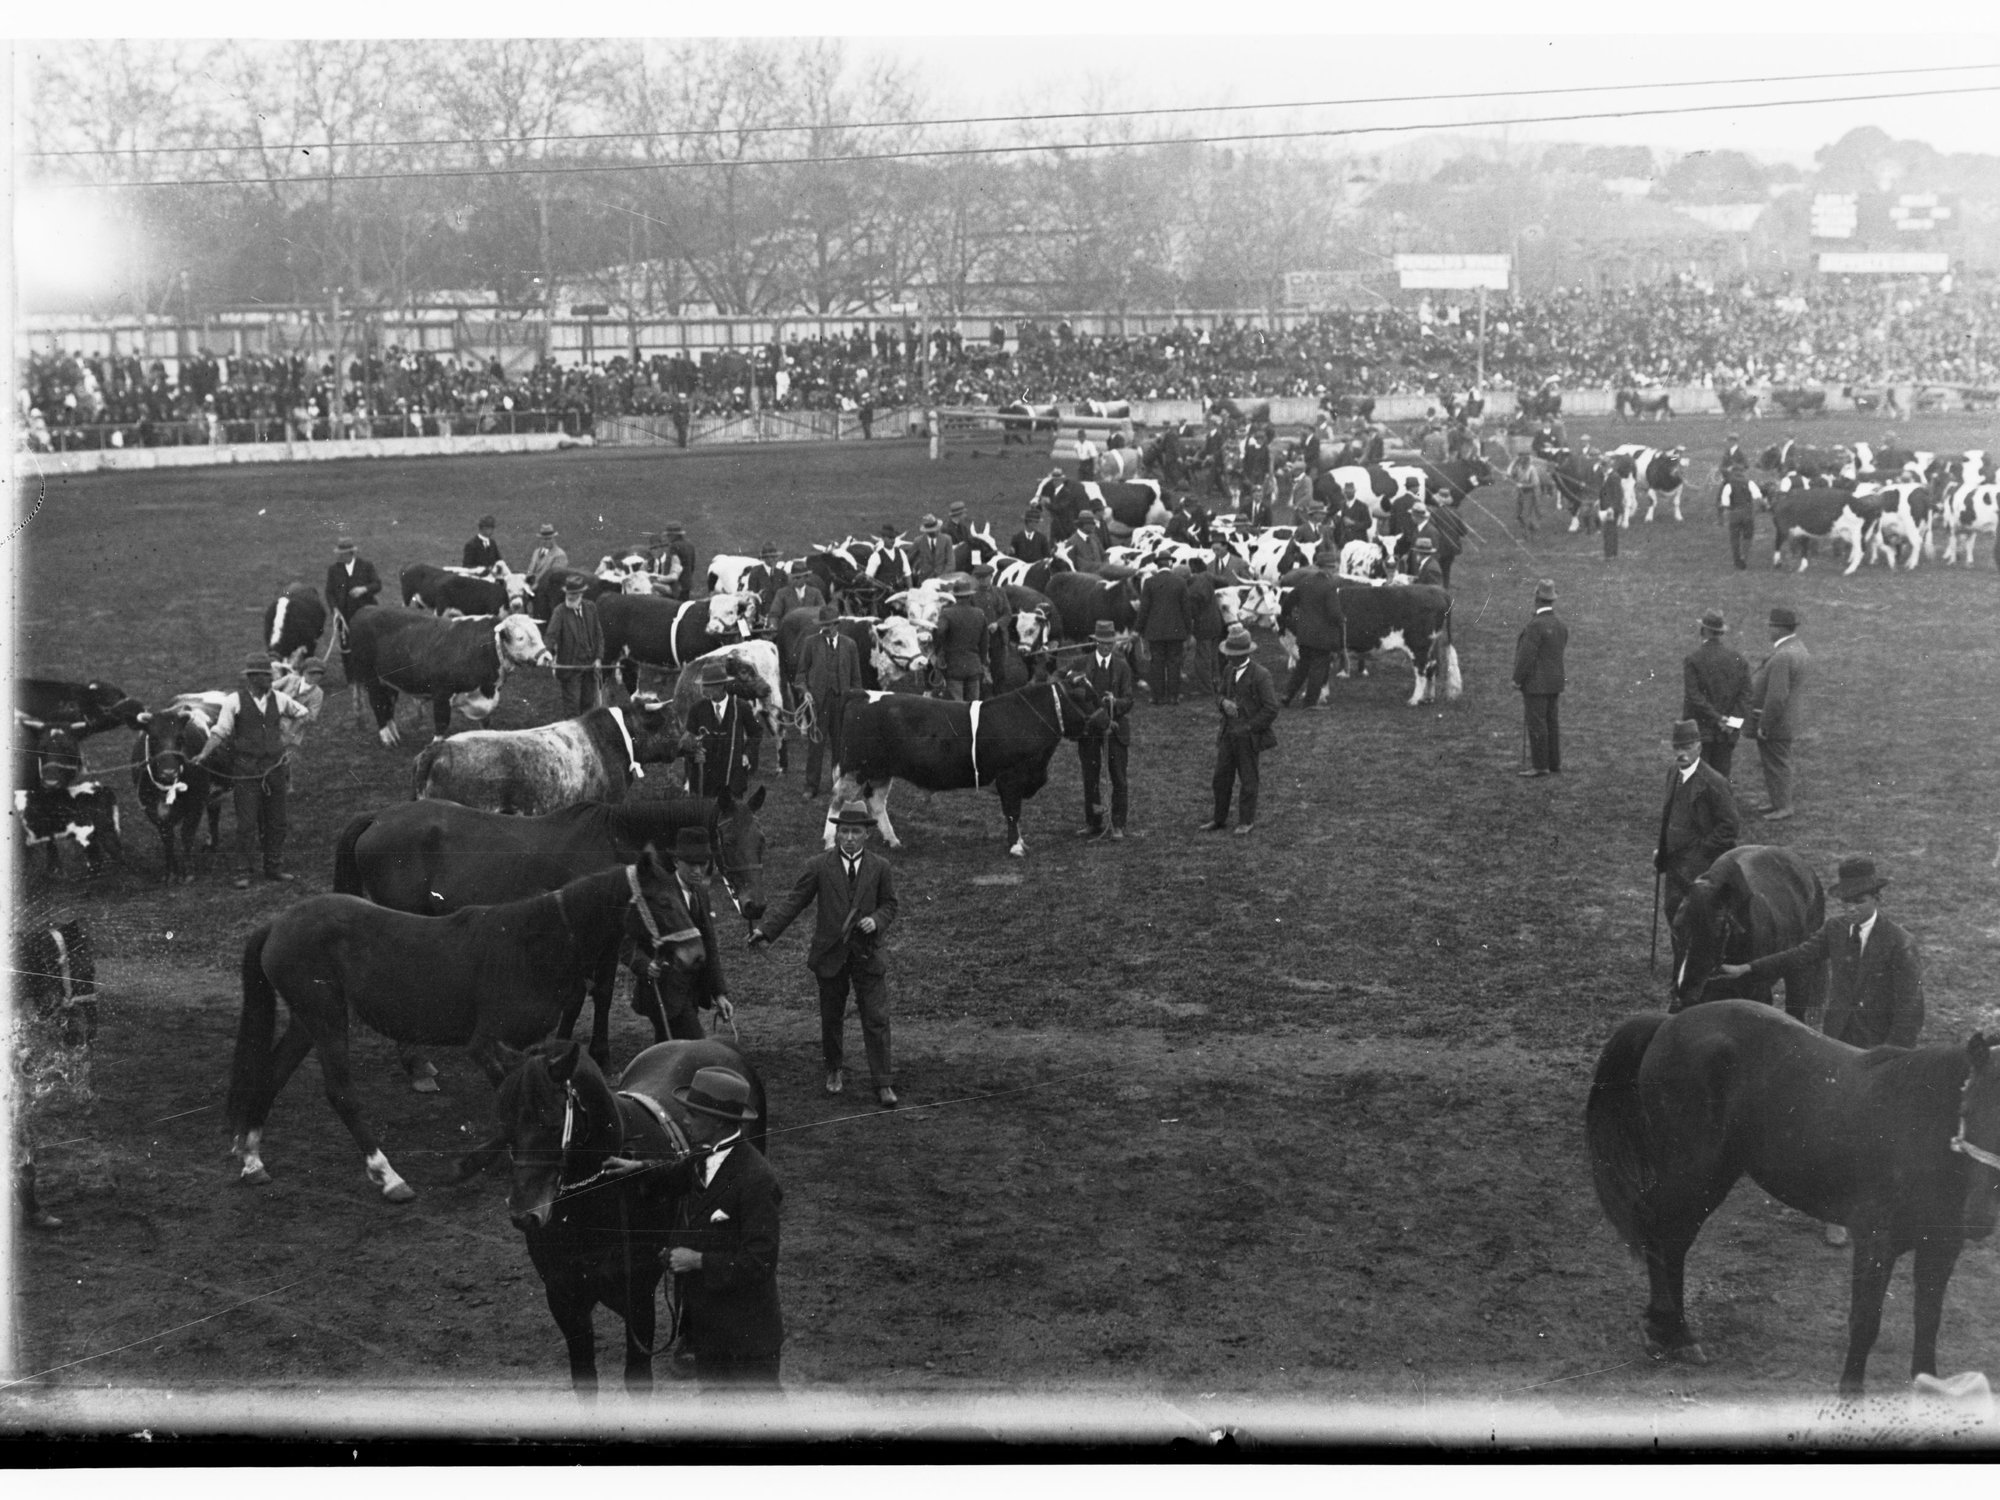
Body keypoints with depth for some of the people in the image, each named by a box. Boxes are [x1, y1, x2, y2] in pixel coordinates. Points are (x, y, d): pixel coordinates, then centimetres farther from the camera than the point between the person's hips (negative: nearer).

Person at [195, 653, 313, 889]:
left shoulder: (278, 699, 5)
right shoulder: (235, 701, -6)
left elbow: (303, 713, 21)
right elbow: (220, 732, -5)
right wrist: (205, 754, -17)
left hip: (274, 768, 4)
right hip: (246, 771, -4)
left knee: (276, 821, 10)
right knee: (246, 823, -3)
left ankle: (274, 867, 22)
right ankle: (242, 873, 4)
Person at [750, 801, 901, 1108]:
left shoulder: (880, 867, 2)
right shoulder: (819, 866, -2)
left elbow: (890, 904, 9)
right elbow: (793, 901, -4)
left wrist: (876, 920, -13)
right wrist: (764, 930, -14)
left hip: (867, 954, 0)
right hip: (830, 953, 0)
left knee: (876, 1020, -5)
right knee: (831, 1019, 13)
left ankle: (883, 1085, -1)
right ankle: (833, 1070, 36)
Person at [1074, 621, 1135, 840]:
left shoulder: (1122, 666, 1)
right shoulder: (1083, 664, 0)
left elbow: (1128, 700, -3)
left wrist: (1114, 702, -24)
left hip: (1116, 727, -1)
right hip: (1089, 725, 1)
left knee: (1119, 779, 0)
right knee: (1089, 778, 7)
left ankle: (1118, 825, 8)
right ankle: (1092, 824, 18)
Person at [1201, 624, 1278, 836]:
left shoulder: (1260, 675, -15)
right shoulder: (1229, 670, 7)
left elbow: (1271, 709, -14)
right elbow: (1220, 694, 16)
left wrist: (1248, 727, -15)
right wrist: (1223, 702, -9)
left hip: (1248, 736, -6)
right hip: (1228, 734, 6)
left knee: (1248, 779, 6)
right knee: (1221, 777, 8)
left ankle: (1247, 821, 19)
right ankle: (1219, 819, 19)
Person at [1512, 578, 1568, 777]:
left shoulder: (1535, 626, -19)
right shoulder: (1561, 627, 8)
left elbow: (1526, 656, -19)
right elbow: (1559, 653, 12)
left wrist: (1517, 680, -9)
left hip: (1535, 684, -8)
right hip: (1554, 683, 8)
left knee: (1537, 724, -3)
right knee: (1551, 723, 12)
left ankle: (1540, 765, -1)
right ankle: (1554, 764, 15)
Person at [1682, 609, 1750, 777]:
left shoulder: (1692, 659, -10)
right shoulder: (1738, 659, 1)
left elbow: (1694, 696, -15)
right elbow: (1745, 694, -3)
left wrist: (1720, 719, -11)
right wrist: (1732, 721, -5)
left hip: (1699, 731, -3)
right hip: (1726, 735, 3)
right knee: (1722, 777, 9)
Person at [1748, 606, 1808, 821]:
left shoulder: (1782, 657, -27)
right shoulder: (1797, 647, 7)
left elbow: (1777, 697, -27)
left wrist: (1763, 725, -19)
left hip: (1776, 723, -10)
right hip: (1787, 718, 10)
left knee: (1777, 763, 2)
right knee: (1777, 763, 20)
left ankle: (1783, 807, 12)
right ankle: (1779, 803, 31)